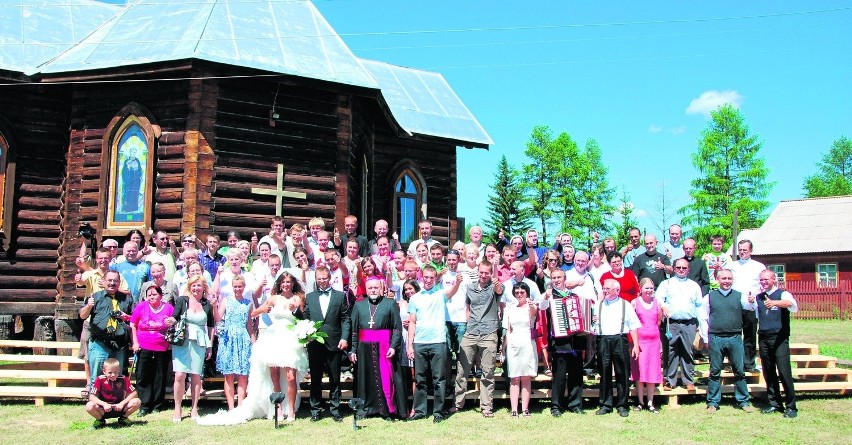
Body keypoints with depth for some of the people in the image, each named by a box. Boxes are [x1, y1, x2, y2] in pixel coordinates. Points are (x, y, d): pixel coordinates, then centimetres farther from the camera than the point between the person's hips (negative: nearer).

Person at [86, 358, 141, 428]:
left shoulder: (123, 379, -9)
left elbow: (134, 393, -11)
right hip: (104, 410, -1)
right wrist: (104, 404, -29)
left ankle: (123, 418, 6)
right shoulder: (100, 379, -11)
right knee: (89, 406, -31)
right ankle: (100, 420, 3)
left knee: (136, 402, -24)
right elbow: (91, 397, -15)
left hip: (119, 408, 1)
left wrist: (122, 403, -23)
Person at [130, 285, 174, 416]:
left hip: (163, 349, 0)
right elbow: (133, 325, 6)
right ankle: (144, 406, 9)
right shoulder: (141, 306, 1)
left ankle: (157, 405, 18)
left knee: (160, 378, 7)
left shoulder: (169, 308, 1)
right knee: (143, 377, 1)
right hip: (144, 348, 0)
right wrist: (135, 342, -1)